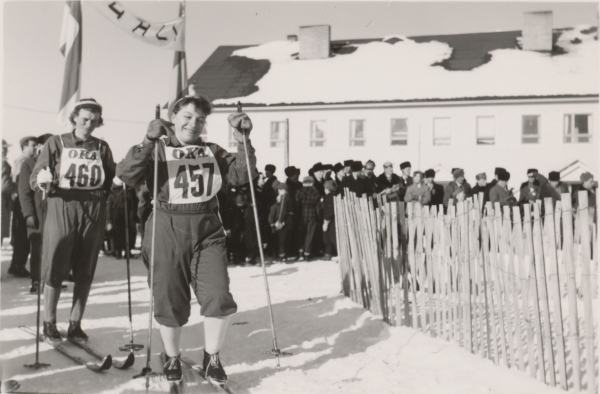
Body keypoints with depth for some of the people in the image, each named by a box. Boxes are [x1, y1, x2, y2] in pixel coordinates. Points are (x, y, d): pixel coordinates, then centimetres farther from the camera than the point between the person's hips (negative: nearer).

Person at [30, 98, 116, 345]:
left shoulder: (102, 147, 13)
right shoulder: (56, 143, 6)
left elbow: (111, 182, 17)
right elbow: (34, 180, 2)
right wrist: (43, 181, -18)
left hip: (93, 212, 2)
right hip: (61, 207, -2)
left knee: (85, 273, 5)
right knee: (55, 270, -2)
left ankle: (75, 324, 17)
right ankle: (49, 323, 15)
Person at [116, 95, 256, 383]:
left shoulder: (213, 152, 14)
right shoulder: (157, 151, 2)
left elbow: (242, 175, 4)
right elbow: (126, 175, -14)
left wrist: (243, 141, -9)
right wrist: (149, 141, -25)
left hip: (208, 232, 2)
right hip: (168, 231, -2)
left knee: (219, 298, -8)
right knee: (169, 303, 7)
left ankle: (211, 358, 15)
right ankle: (172, 357, 32)